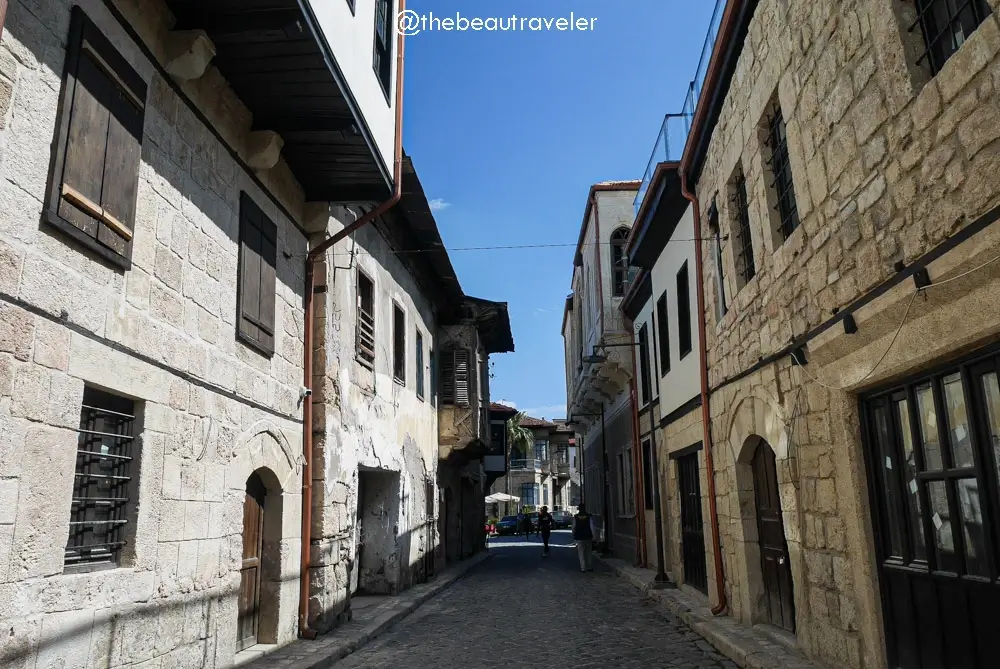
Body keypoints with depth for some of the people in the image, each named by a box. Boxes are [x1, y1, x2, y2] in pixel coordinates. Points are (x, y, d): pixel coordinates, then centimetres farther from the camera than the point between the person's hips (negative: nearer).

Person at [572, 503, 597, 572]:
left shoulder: (575, 517, -6)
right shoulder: (589, 516, -7)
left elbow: (573, 527, 1)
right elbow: (592, 527, -10)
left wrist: (573, 535, 15)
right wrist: (594, 536, -6)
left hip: (579, 537, -1)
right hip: (588, 537, 1)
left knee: (581, 553, 6)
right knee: (588, 553, 15)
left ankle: (583, 568, 4)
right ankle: (588, 567, 20)